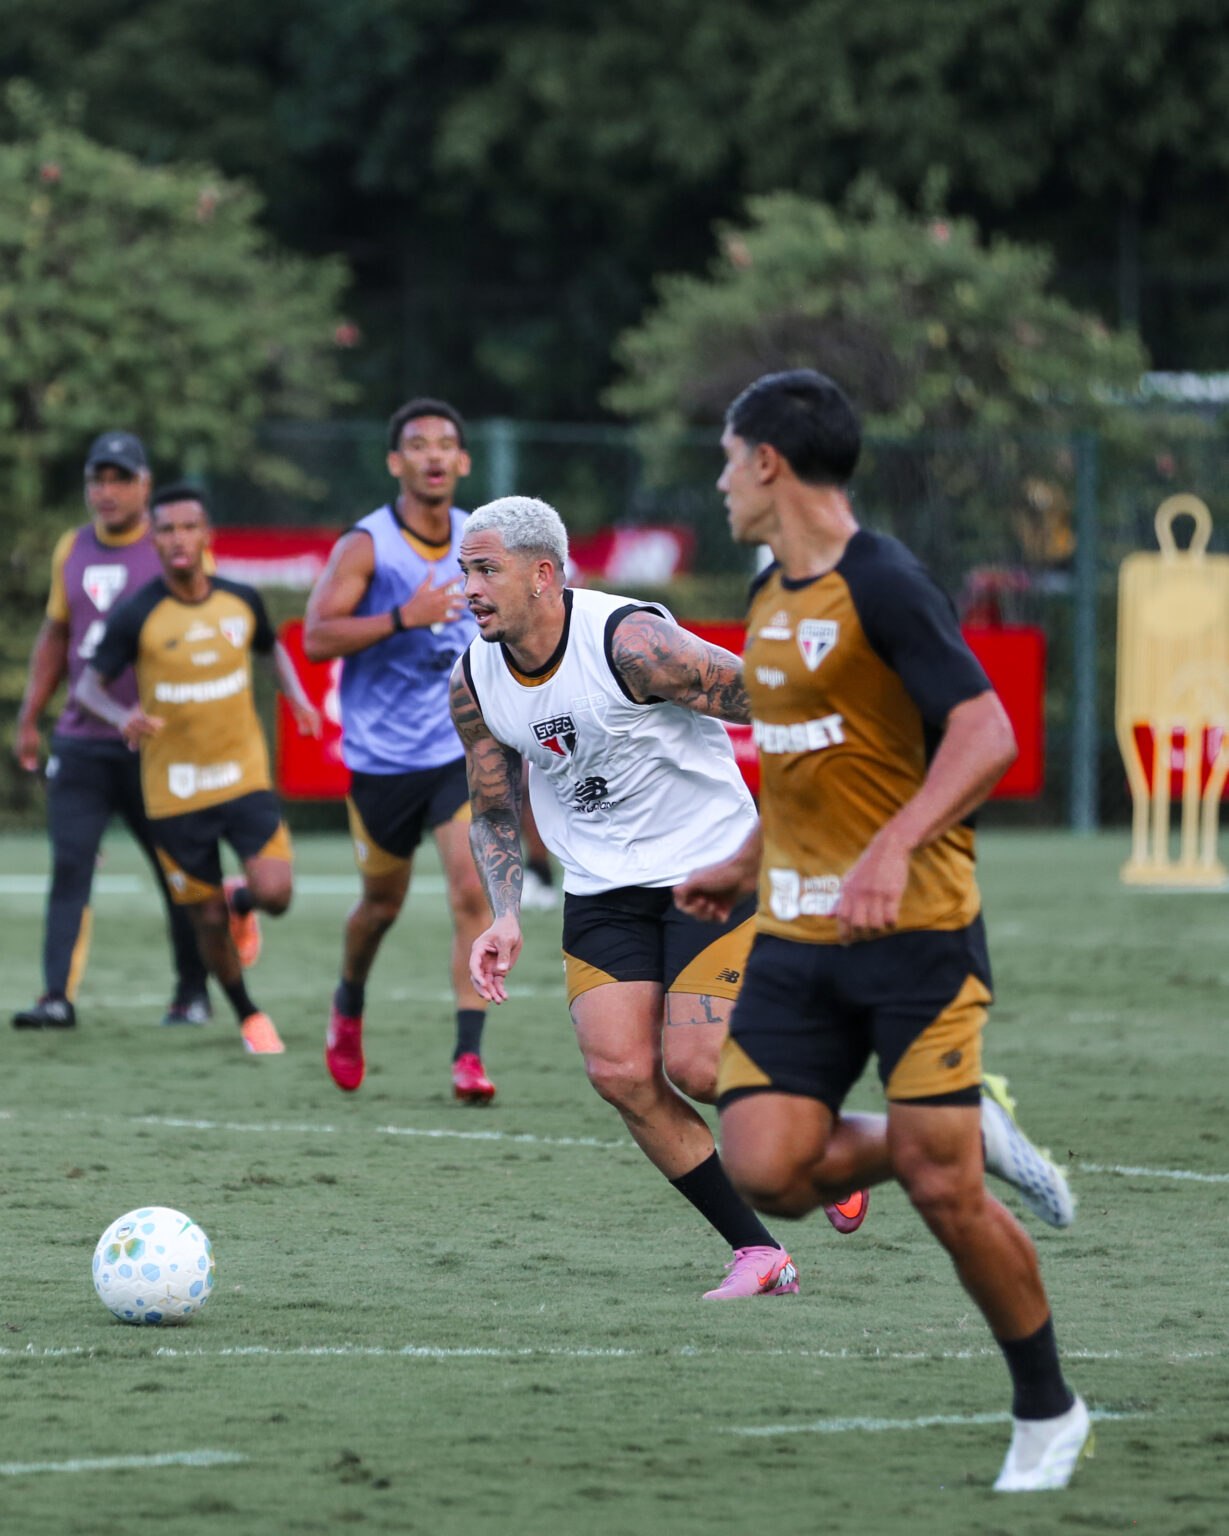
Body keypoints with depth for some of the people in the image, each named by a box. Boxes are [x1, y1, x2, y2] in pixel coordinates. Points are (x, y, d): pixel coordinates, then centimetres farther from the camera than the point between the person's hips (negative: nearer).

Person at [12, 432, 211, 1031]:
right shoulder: (71, 550, 11)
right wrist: (29, 717, 16)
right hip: (79, 742, 4)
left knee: (177, 869, 5)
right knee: (69, 864, -6)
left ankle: (192, 991, 17)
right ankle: (58, 996, -9)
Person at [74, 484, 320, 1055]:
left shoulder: (241, 601, 0)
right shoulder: (136, 615, -11)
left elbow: (271, 648, 21)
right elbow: (89, 685, -6)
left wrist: (296, 696, 7)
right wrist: (122, 716, -27)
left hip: (244, 775, 2)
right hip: (173, 789, -2)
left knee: (274, 894, -16)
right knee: (208, 922, 4)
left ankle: (240, 901, 21)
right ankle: (249, 1018, 29)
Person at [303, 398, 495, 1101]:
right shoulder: (367, 545, -10)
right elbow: (316, 636, -18)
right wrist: (402, 618, -28)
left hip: (463, 748, 2)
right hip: (382, 753, -2)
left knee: (472, 889, -14)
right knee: (384, 901, 13)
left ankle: (469, 1054, -14)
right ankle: (349, 1006, 44)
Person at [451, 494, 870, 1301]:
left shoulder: (631, 642, -23)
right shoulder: (475, 684, -2)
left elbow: (758, 699, -17)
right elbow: (494, 811, 11)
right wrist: (507, 916, -3)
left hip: (712, 865, -6)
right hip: (601, 892, 6)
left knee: (695, 1066, -14)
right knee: (620, 1073, -10)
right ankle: (760, 1256, 1)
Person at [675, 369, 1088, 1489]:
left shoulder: (884, 585, -14)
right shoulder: (773, 596, 13)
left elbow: (987, 733, -22)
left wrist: (893, 850, -32)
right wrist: (746, 864, 30)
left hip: (916, 933, -7)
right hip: (795, 938, 8)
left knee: (942, 1190, -8)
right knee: (767, 1172, -9)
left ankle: (1049, 1416, 11)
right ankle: (973, 1136, 17)